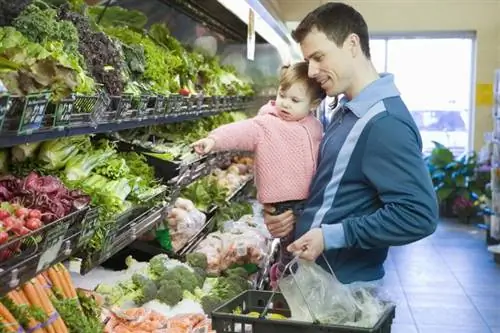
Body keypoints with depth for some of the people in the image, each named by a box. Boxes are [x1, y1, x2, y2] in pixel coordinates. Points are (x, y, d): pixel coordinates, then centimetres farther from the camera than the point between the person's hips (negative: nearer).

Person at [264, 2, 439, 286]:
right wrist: (298, 214, 2)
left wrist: (331, 237, -25)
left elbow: (418, 216, -29)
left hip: (346, 286, -9)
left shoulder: (385, 123, -24)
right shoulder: (347, 111, 7)